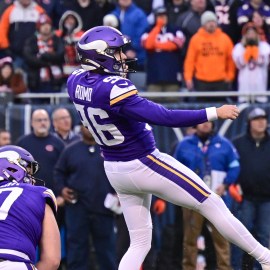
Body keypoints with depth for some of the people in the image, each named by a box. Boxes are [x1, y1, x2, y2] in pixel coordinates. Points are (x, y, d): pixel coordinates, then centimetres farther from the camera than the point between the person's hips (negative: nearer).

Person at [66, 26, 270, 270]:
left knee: (140, 243, 14)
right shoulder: (114, 88, -28)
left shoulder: (75, 82, -4)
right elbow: (164, 117, -29)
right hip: (144, 165, -8)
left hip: (114, 169, 8)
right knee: (212, 205, 4)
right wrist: (214, 113, -25)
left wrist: (118, 74, 11)